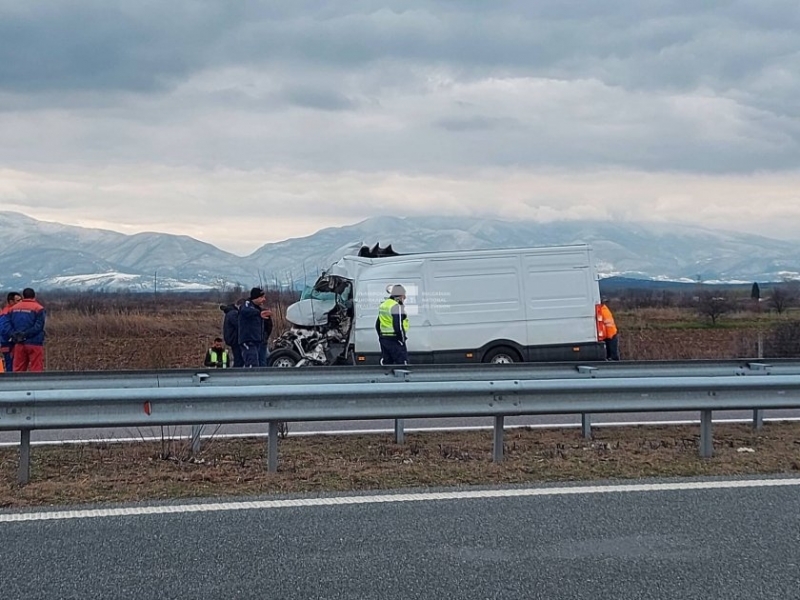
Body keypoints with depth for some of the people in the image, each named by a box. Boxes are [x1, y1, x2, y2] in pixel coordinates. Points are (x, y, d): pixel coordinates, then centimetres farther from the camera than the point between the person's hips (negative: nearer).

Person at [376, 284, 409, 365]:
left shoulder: (383, 305, 15)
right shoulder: (397, 306, -14)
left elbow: (377, 325, 20)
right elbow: (398, 326, -22)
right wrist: (402, 338, -9)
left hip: (384, 339, 9)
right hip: (395, 340, -9)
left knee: (386, 363, 12)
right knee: (401, 364, -5)